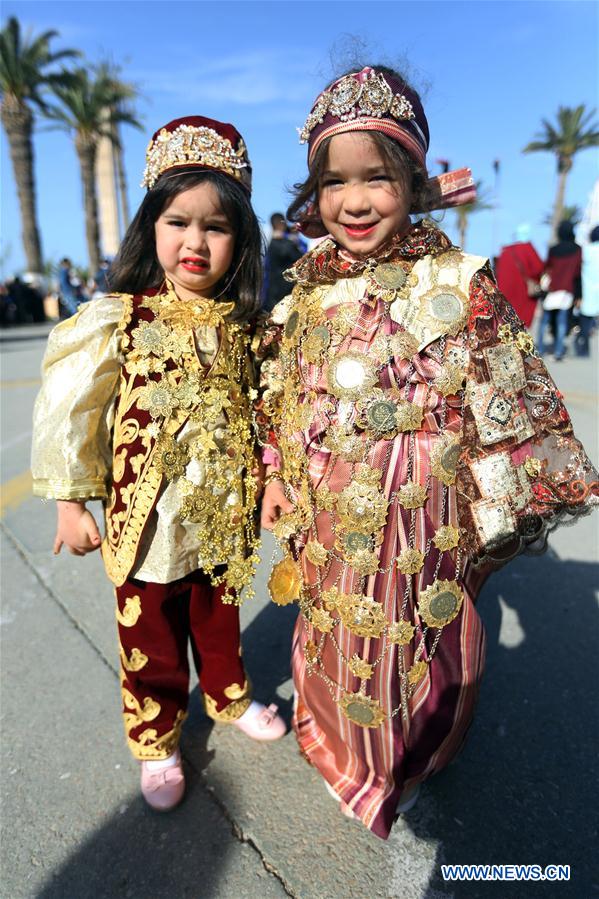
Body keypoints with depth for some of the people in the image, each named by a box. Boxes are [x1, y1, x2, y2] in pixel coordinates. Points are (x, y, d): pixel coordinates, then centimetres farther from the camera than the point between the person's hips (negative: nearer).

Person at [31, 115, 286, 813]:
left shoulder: (242, 326, -2)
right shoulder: (119, 320, -13)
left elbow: (261, 409, 7)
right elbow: (66, 408, -8)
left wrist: (264, 487, 9)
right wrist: (71, 500, -6)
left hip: (224, 513, 4)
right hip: (147, 513, -3)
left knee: (219, 616, 25)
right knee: (151, 634, 15)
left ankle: (230, 697, 51)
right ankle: (156, 741, 40)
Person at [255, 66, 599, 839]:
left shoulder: (455, 285, -13)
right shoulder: (308, 289, 1)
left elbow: (508, 402, -10)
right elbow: (281, 395, 8)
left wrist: (499, 517, -8)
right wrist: (277, 478, 8)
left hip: (417, 513, -3)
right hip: (327, 515, 4)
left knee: (409, 638, 18)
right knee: (335, 629, 23)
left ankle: (400, 762, 51)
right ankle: (340, 740, 55)